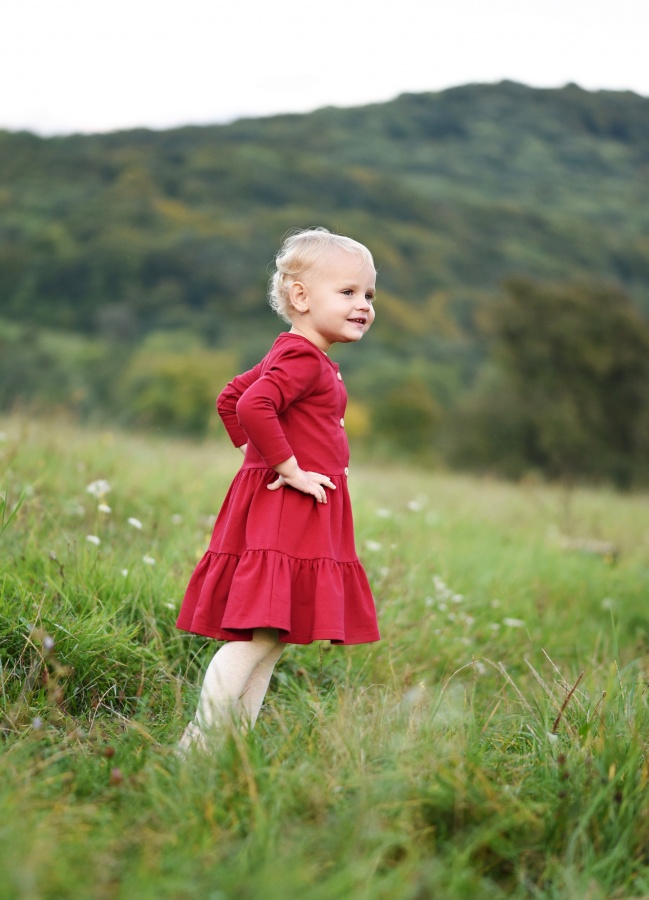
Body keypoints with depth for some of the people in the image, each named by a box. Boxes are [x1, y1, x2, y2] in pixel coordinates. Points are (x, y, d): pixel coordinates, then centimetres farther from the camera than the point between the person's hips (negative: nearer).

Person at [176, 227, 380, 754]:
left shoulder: (293, 357, 18)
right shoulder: (302, 359, -14)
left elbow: (229, 399, 25)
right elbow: (250, 406, -30)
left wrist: (262, 457, 19)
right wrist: (288, 468, -22)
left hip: (301, 515, 11)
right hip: (285, 513, -11)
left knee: (273, 639, 11)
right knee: (259, 637, -12)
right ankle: (203, 743, -9)